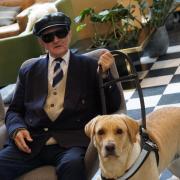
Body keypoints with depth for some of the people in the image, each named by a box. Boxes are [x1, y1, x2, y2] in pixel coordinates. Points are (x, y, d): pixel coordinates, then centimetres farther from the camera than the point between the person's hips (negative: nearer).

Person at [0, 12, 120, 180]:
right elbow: (14, 110, 20)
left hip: (71, 142, -2)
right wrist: (17, 129, -3)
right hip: (30, 142, 2)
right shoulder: (28, 70, 19)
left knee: (72, 164, -37)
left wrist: (105, 74, -8)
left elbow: (112, 106, 9)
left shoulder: (89, 66, 13)